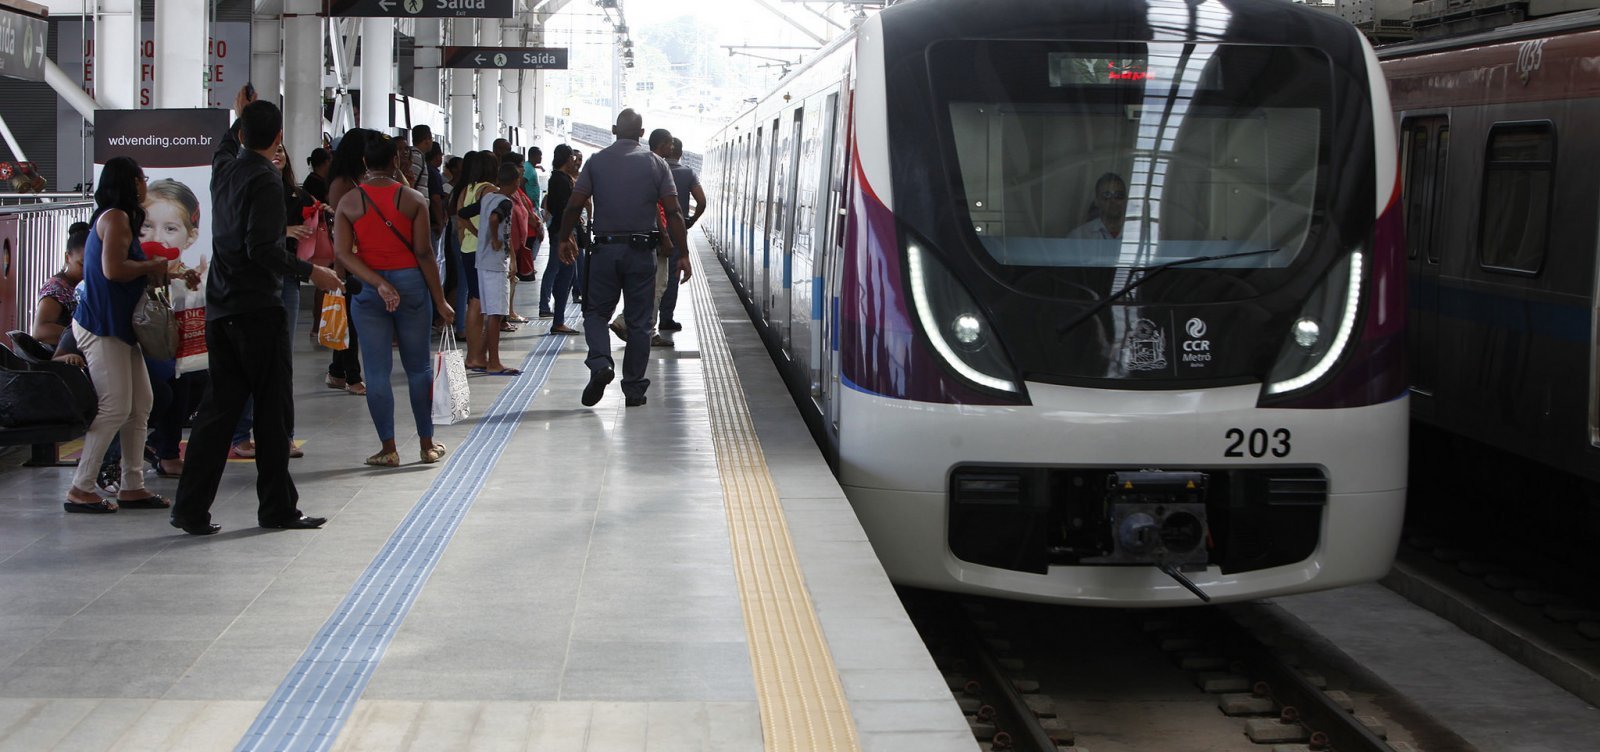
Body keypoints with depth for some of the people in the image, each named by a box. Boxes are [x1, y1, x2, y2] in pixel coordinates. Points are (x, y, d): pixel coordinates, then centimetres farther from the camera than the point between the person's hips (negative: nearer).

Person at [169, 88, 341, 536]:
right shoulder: (265, 180, -14)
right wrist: (309, 271, -13)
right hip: (258, 310, -7)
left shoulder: (224, 170, 9)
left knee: (219, 406, 9)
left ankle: (192, 509, 6)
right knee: (271, 409, 2)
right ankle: (278, 508, 8)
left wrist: (240, 117, 47)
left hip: (220, 310, 7)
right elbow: (262, 249, -22)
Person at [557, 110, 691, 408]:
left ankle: (600, 364, -15)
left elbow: (574, 205, -3)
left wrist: (565, 239, 12)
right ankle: (633, 388, 9)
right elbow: (673, 211, -4)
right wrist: (683, 254, -1)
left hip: (605, 249, 0)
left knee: (596, 313, 11)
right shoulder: (656, 163, 1)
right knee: (638, 321, 8)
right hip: (642, 250, 0)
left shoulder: (597, 161, 1)